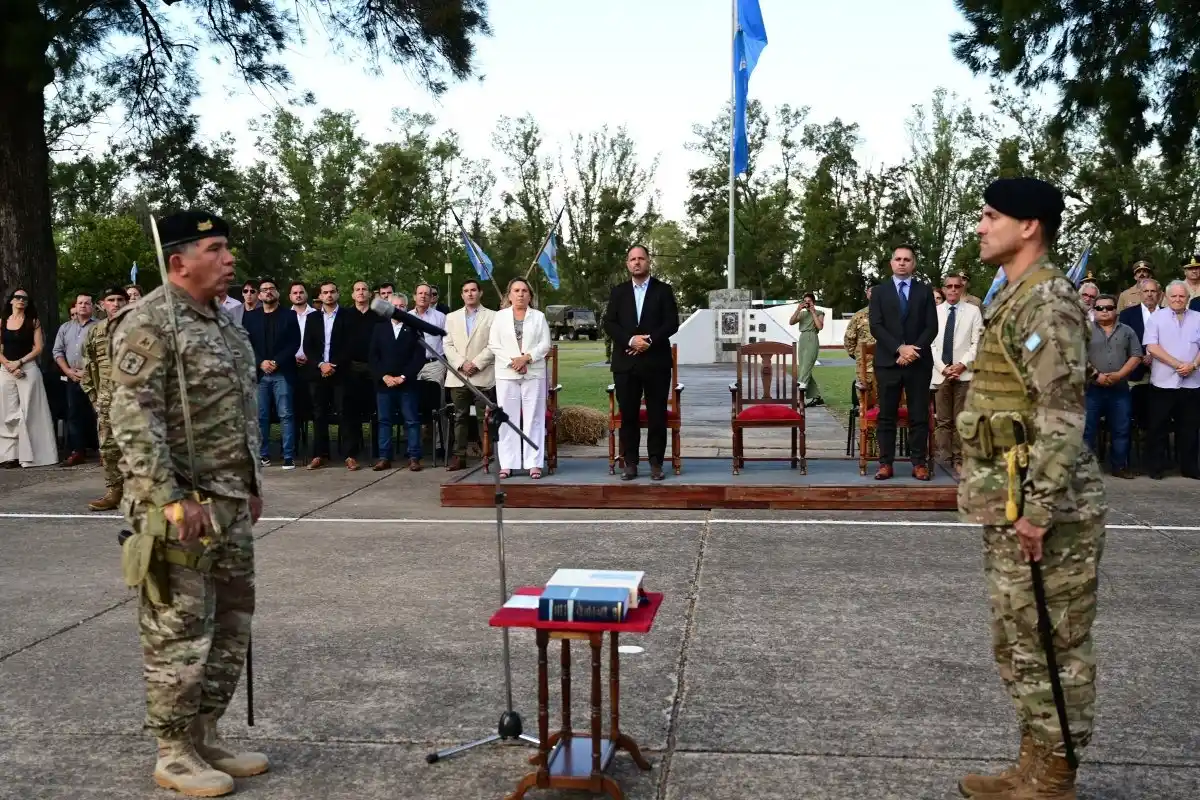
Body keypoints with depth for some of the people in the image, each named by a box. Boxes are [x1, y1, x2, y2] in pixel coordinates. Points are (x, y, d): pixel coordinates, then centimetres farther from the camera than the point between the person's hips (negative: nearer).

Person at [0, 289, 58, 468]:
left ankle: (29, 454, -3)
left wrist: (19, 362, -11)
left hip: (28, 369, -2)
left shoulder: (33, 322, 6)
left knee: (29, 411, -5)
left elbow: (38, 348, -1)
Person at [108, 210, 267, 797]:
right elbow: (134, 422, -19)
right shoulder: (147, 322, -13)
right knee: (178, 634, 1)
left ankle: (205, 738, 28)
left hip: (231, 503, 9)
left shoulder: (224, 321, 14)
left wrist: (252, 485, 18)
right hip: (180, 508, -9)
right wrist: (173, 499, -23)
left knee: (230, 627, 15)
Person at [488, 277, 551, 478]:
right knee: (508, 419, 0)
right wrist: (512, 361, -10)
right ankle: (507, 463, 2)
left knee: (533, 418, -2)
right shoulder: (500, 316, 10)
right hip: (506, 374, 0)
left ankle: (534, 463, -1)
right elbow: (493, 345, 2)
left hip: (534, 373, 0)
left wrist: (526, 358, -13)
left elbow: (545, 345, 2)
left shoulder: (539, 316, 10)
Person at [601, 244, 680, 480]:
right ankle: (630, 463, 9)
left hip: (656, 362, -1)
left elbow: (672, 323, -1)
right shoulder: (618, 292, 11)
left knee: (657, 415, 1)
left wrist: (650, 340, -15)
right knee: (628, 415, 3)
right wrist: (630, 340, -13)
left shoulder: (663, 290, 6)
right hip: (626, 363, 1)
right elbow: (608, 323, 3)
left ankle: (656, 463, 8)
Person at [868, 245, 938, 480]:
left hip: (919, 362, 0)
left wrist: (914, 349, -12)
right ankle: (886, 463, 5)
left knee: (919, 415, 1)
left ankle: (919, 463, 6)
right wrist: (899, 348, -13)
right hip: (888, 362, 0)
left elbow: (932, 327, 3)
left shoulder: (924, 291, 10)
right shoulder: (879, 291, 9)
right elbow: (876, 326, -2)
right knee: (887, 415, 1)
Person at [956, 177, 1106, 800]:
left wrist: (1037, 509, -23)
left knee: (1051, 647, 2)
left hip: (1042, 508, -10)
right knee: (1017, 643, 17)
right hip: (1009, 505, 10)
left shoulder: (1049, 300, -15)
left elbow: (1062, 413, -21)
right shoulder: (1013, 299, 16)